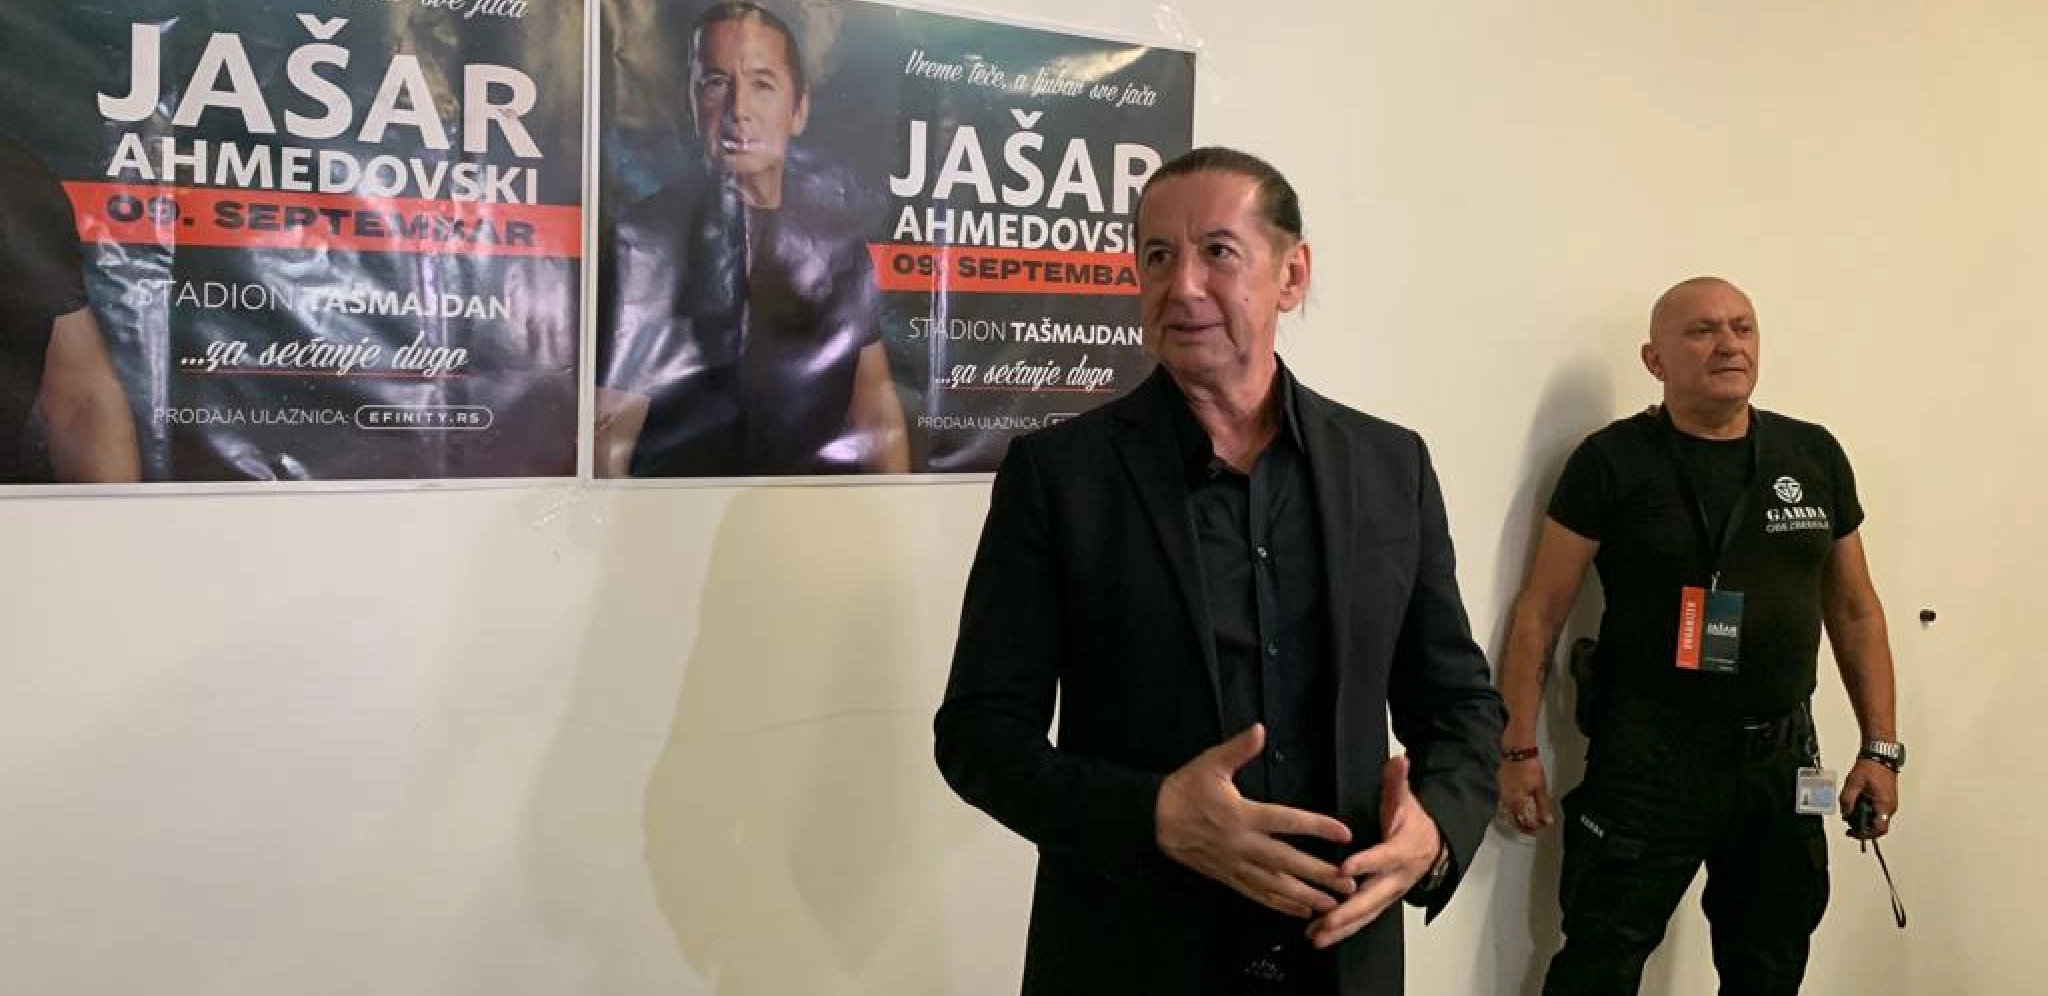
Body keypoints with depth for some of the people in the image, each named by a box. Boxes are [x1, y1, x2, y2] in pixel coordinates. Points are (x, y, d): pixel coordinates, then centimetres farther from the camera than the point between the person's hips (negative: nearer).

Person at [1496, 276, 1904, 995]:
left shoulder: (1814, 455, 5)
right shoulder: (1613, 460, -8)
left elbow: (1854, 609, 12)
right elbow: (1540, 613, -7)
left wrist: (1880, 747, 8)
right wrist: (1519, 749, -10)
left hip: (1783, 756, 5)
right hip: (1649, 755, -4)